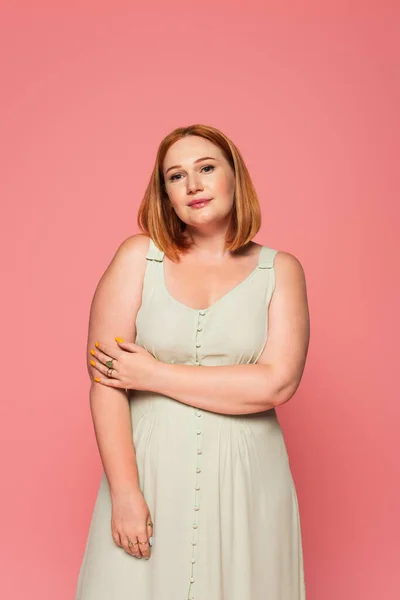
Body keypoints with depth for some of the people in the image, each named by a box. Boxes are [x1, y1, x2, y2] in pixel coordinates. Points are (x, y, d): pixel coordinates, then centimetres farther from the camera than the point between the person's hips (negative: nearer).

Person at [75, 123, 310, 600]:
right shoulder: (139, 256, -2)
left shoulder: (281, 270, 0)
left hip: (246, 479, 1)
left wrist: (153, 374, -12)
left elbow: (277, 383, -12)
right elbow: (104, 378, -7)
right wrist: (124, 492, -13)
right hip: (150, 470, 0)